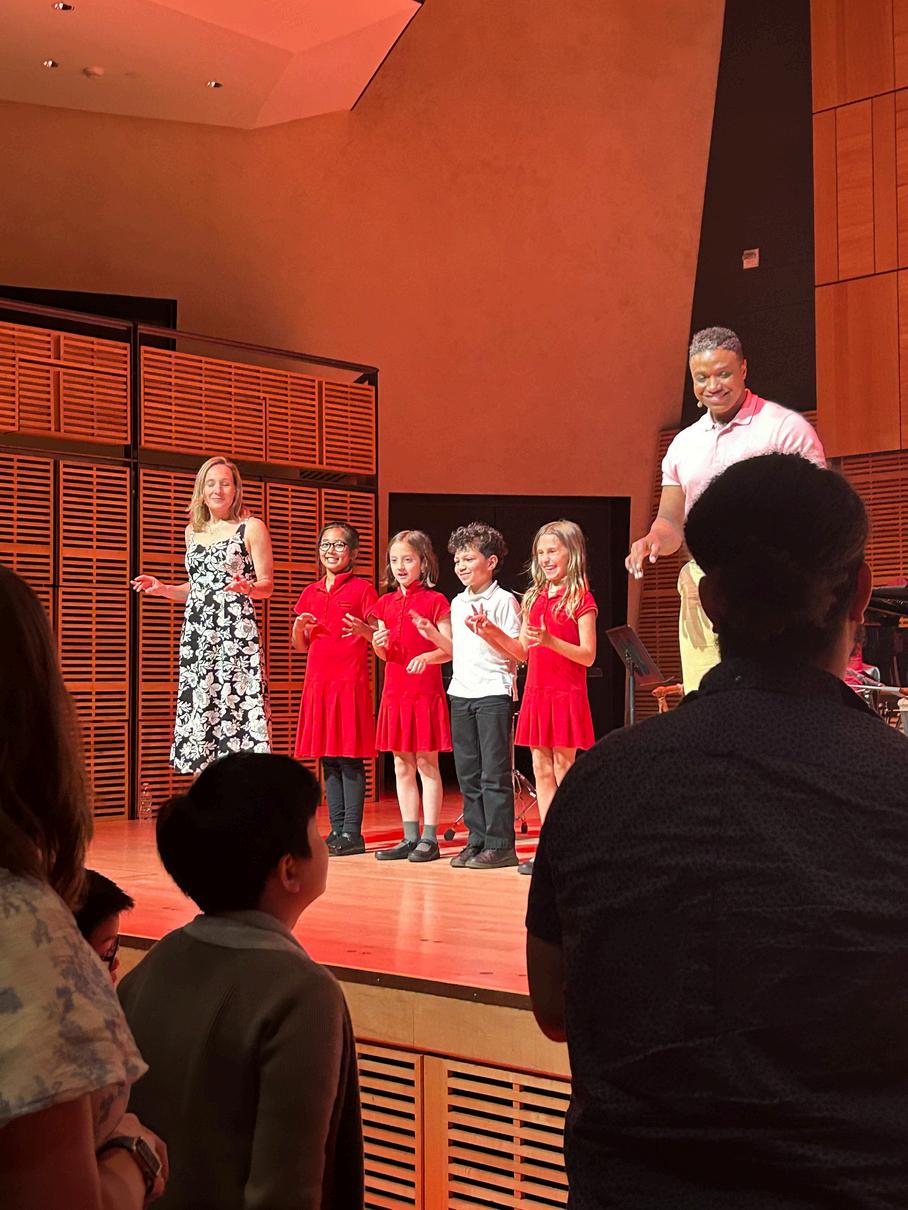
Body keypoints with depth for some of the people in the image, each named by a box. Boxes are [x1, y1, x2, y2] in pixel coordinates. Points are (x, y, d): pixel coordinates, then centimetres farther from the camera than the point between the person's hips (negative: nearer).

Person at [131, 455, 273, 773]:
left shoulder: (252, 528, 3)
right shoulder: (193, 531, 18)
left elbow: (267, 586, 0)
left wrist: (248, 587, -20)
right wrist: (163, 589, 11)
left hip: (237, 635, -5)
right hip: (197, 634, 5)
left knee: (238, 704, -13)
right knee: (201, 710, 1)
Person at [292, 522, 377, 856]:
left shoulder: (362, 589, 0)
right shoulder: (310, 594, 15)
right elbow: (301, 645, 20)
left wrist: (363, 630, -23)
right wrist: (299, 627, 0)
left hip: (350, 681, -6)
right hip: (317, 682, 6)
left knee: (349, 757, -6)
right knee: (327, 758, 7)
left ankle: (352, 833, -3)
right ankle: (336, 829, 13)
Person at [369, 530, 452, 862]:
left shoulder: (434, 601, -4)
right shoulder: (386, 603, 12)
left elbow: (450, 649, -8)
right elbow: (384, 655, 14)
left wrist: (427, 656, -26)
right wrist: (379, 644, -7)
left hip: (425, 691, -6)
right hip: (395, 692, 6)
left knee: (426, 762, -2)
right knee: (402, 764, 9)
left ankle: (429, 838, 4)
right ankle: (410, 837, 16)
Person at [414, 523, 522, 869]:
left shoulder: (504, 600, -4)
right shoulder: (458, 602, 16)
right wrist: (434, 635, 7)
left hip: (494, 692, -7)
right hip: (461, 693, 7)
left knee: (494, 772, -5)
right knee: (467, 772, 8)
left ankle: (500, 844, -1)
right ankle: (477, 840, 15)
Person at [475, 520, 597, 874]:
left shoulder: (580, 599, -7)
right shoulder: (534, 598, 13)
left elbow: (588, 655, -13)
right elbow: (523, 653, 14)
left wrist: (550, 641, -26)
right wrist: (495, 635, -1)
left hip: (566, 695, -7)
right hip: (536, 692, 7)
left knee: (564, 770, -3)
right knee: (541, 770, 8)